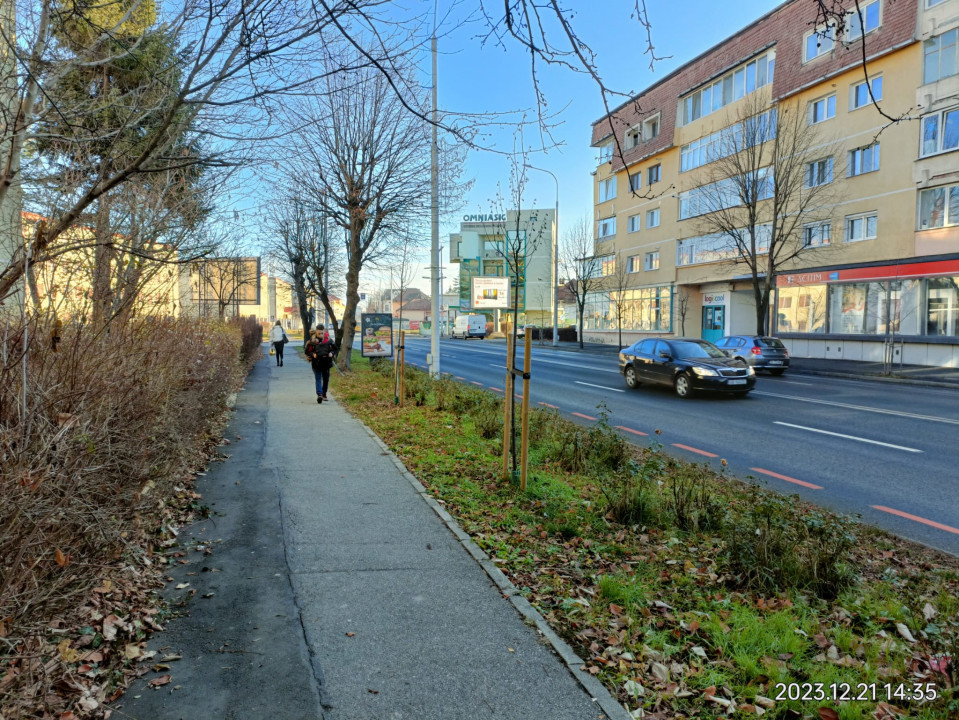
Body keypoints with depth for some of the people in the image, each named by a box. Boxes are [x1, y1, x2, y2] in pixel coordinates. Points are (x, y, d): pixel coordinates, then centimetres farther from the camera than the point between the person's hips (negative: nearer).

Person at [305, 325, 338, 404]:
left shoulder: (328, 340, -1)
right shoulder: (312, 341, -6)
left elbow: (336, 349, 9)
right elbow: (307, 351, 2)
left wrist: (332, 353, -10)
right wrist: (313, 354, -17)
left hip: (326, 363, 2)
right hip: (316, 364, -2)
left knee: (326, 379, 9)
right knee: (318, 379, -10)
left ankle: (324, 395, 23)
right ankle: (319, 394, -21)